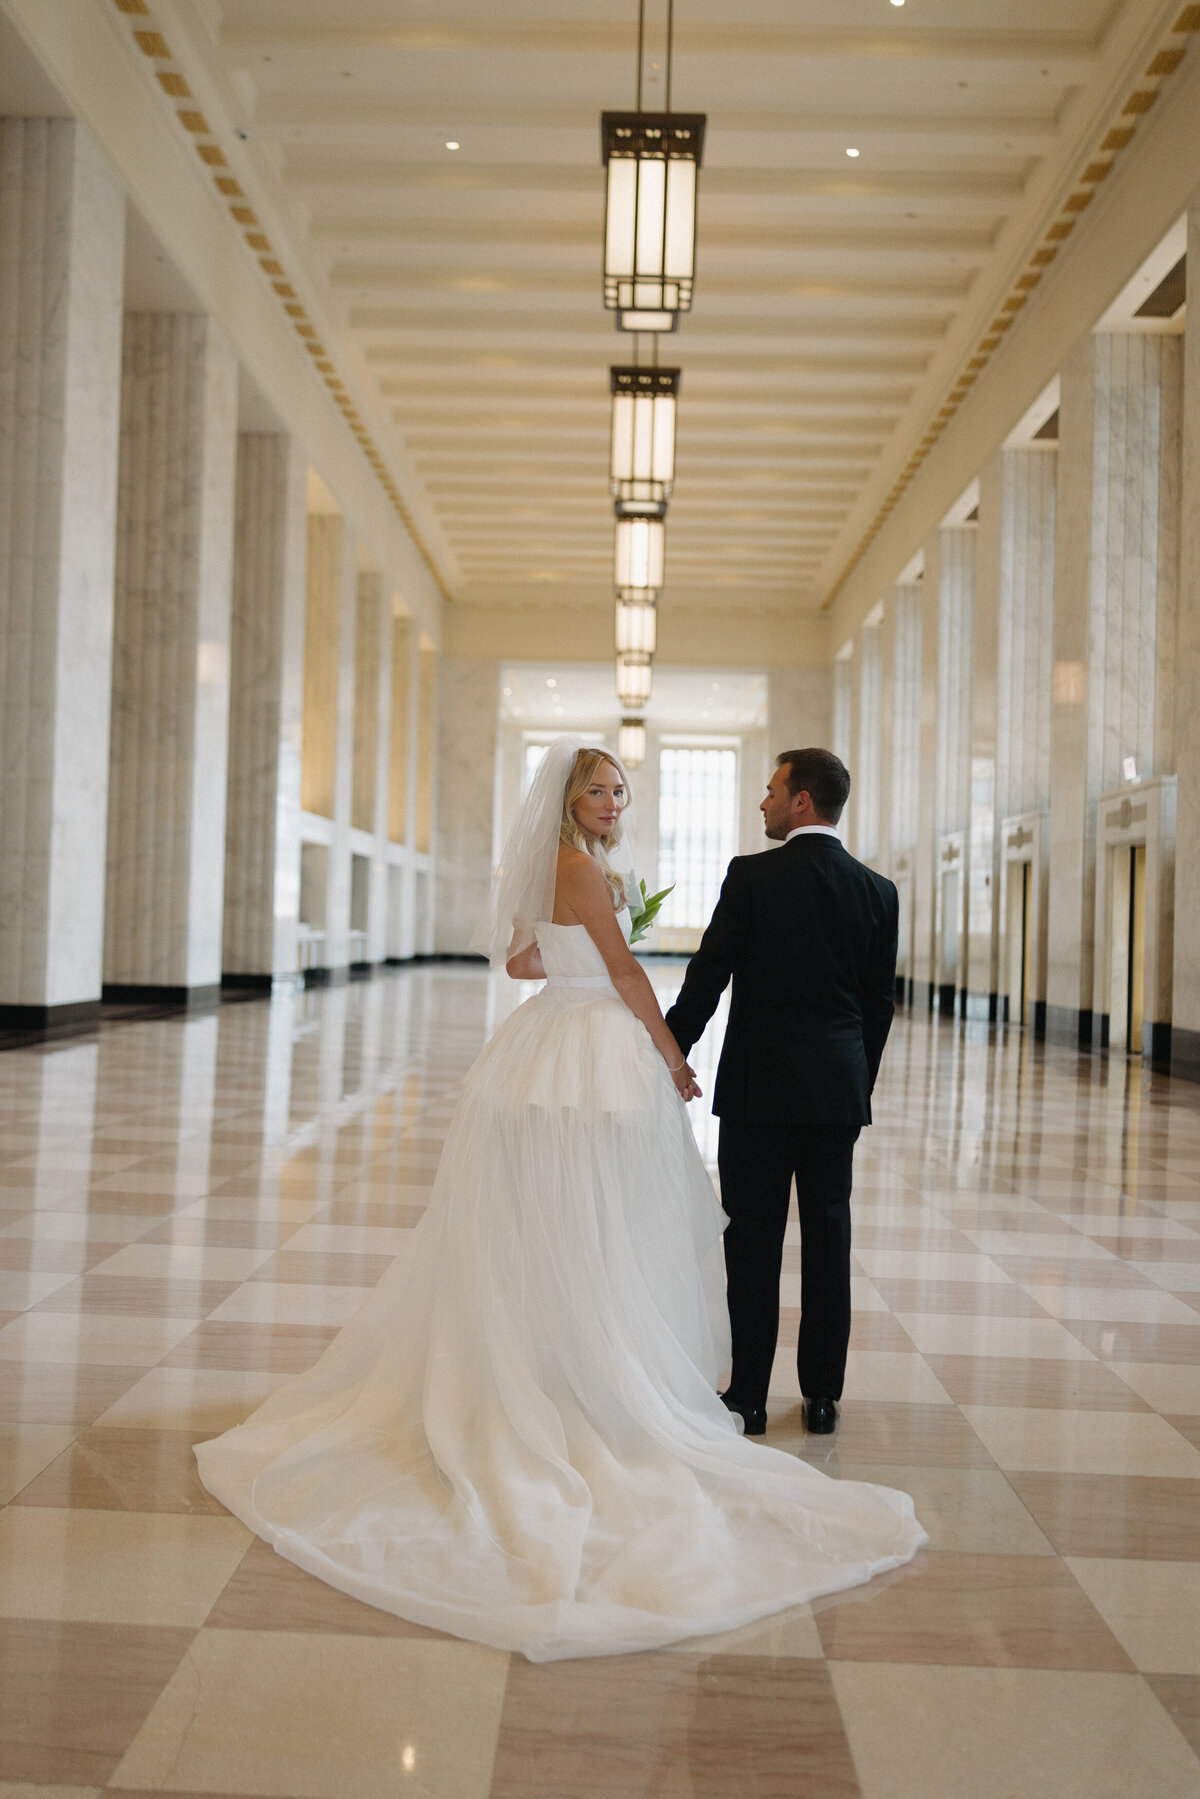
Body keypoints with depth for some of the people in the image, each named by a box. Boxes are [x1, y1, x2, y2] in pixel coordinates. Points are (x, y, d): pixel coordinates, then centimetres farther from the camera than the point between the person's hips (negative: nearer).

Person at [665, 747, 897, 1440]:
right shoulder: (879, 890, 4)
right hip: (840, 1090, 4)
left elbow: (705, 981, -10)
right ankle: (823, 1396, 18)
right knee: (829, 1238, 11)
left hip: (758, 1087, -3)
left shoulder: (752, 876, -8)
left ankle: (749, 1396, 12)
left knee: (754, 1241, 5)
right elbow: (880, 1004, 8)